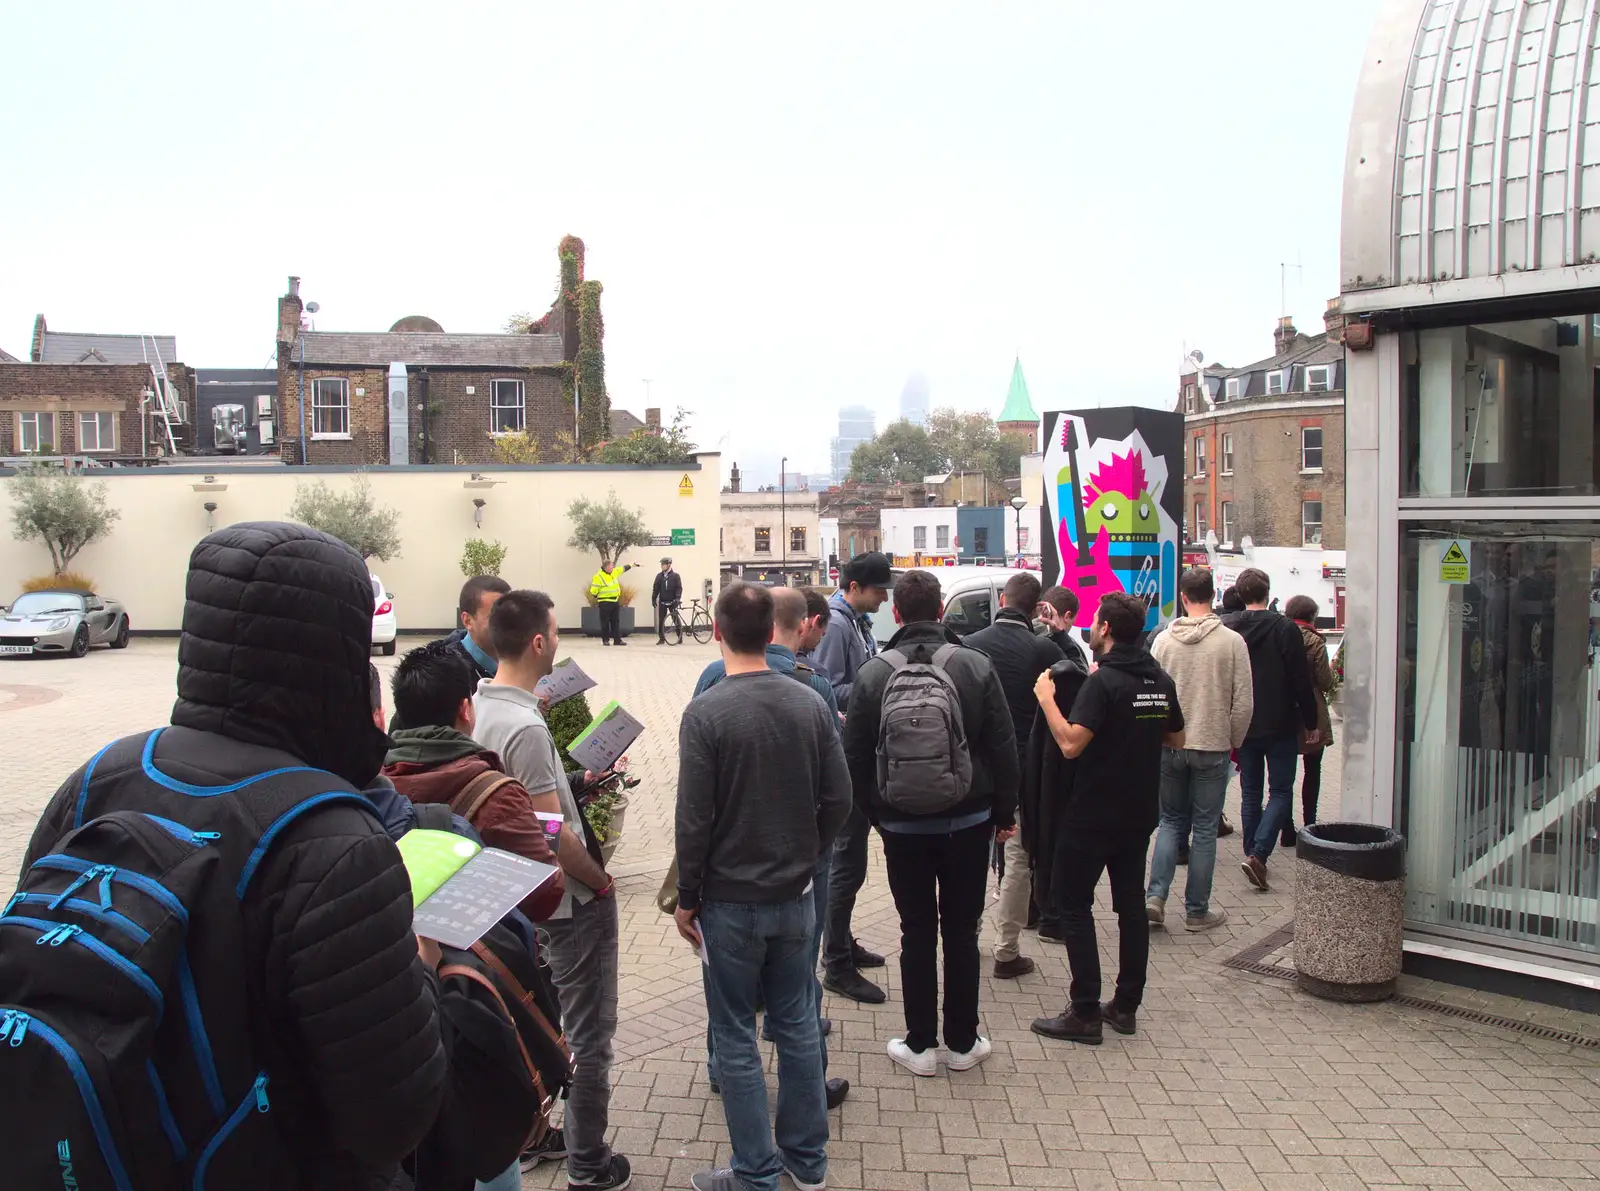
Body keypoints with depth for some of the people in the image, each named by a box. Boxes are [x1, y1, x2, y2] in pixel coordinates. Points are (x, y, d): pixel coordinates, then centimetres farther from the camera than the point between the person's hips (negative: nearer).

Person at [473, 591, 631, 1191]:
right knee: (588, 1033, 8)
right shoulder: (526, 728, -29)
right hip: (571, 900, -9)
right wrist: (601, 880, -12)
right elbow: (552, 835, -27)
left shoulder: (481, 703, -1)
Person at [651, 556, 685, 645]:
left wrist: (678, 598, -19)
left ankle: (680, 637, 10)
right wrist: (653, 599, 0)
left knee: (676, 619, 0)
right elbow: (655, 588, 6)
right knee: (661, 621, 1)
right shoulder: (659, 576, 4)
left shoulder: (675, 575, -3)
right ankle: (661, 638, 8)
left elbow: (679, 588, -7)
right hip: (662, 602, 3)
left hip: (672, 601, -3)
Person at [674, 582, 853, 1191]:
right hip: (795, 896, 5)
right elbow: (838, 798, 1)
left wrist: (687, 899, -4)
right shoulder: (811, 704, -3)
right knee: (797, 1026, 17)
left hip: (731, 901, -4)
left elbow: (694, 818, -15)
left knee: (735, 1039, 9)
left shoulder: (705, 712, -17)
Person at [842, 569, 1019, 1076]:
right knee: (961, 930, 11)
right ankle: (962, 1042, 22)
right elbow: (1003, 747, -4)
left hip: (901, 825, 0)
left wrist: (874, 815, 10)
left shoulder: (872, 673, -7)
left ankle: (920, 1045, 18)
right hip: (968, 823, 0)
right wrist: (1004, 812, 8)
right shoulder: (976, 666, -8)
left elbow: (855, 757, -2)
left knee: (917, 931, 10)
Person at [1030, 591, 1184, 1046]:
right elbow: (1176, 740, 18)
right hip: (1140, 811, 8)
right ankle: (1126, 1007, 20)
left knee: (1072, 902, 1)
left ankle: (1085, 1013, 1)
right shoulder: (1160, 680, 6)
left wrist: (1047, 699, -16)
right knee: (1131, 902, 14)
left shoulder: (1104, 682, -18)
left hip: (1095, 812, -8)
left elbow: (1070, 743, -27)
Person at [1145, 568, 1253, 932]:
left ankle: (1155, 896, 4)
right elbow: (1243, 701, -8)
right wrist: (1234, 742, 7)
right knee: (1205, 828, 8)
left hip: (1169, 746, 2)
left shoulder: (1163, 640, -3)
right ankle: (1197, 911, 15)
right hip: (1213, 747, -2)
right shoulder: (1232, 641, -9)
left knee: (1171, 821, 16)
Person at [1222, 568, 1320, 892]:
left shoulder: (1226, 628, -1)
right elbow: (1302, 681, -10)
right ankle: (1258, 854, -11)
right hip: (1280, 726, -3)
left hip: (1242, 727, 4)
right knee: (1281, 791, 4)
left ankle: (1252, 854, 17)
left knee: (1250, 793, 14)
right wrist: (1311, 723, 1)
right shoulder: (1285, 628, -11)